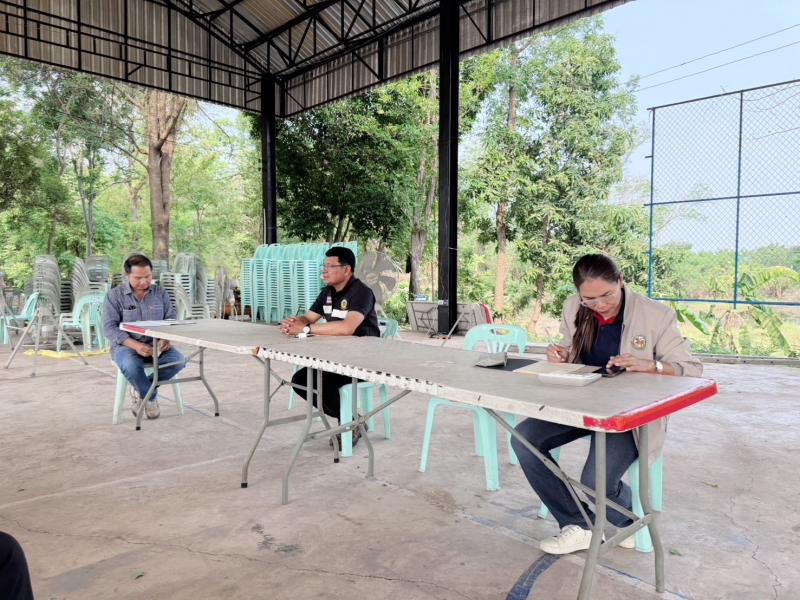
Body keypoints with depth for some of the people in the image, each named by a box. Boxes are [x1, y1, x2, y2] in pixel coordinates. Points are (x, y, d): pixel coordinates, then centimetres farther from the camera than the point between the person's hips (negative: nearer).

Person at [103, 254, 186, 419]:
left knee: (178, 360, -28)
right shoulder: (114, 296, -1)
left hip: (156, 345, 3)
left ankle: (141, 391, -3)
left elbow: (171, 320, 4)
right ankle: (150, 397, -6)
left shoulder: (161, 293, 8)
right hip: (126, 345, -2)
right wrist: (136, 345, -25)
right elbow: (109, 327, -10)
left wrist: (166, 339, -21)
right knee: (130, 365, -38)